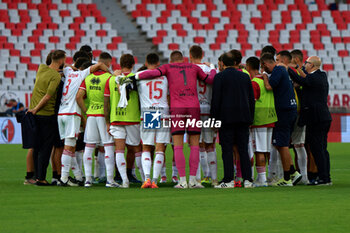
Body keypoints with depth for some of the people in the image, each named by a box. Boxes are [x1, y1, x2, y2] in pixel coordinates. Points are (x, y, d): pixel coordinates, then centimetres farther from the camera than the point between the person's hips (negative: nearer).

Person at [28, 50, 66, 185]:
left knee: (36, 147, 11)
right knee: (46, 147, -2)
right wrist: (35, 109, -11)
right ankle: (41, 178, -5)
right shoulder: (56, 76, -15)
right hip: (47, 115, -7)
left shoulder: (41, 68, 5)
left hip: (35, 114, 7)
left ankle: (37, 176, 14)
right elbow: (48, 96, -19)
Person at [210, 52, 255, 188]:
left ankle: (228, 180, -7)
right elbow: (251, 99, 13)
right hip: (243, 118, 4)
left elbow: (216, 100, -7)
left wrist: (213, 118, -2)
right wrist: (250, 118, 17)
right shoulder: (245, 76, 10)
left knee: (227, 150, -3)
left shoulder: (219, 77, -4)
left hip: (226, 118, -4)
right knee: (243, 150, 6)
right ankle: (247, 179, 3)